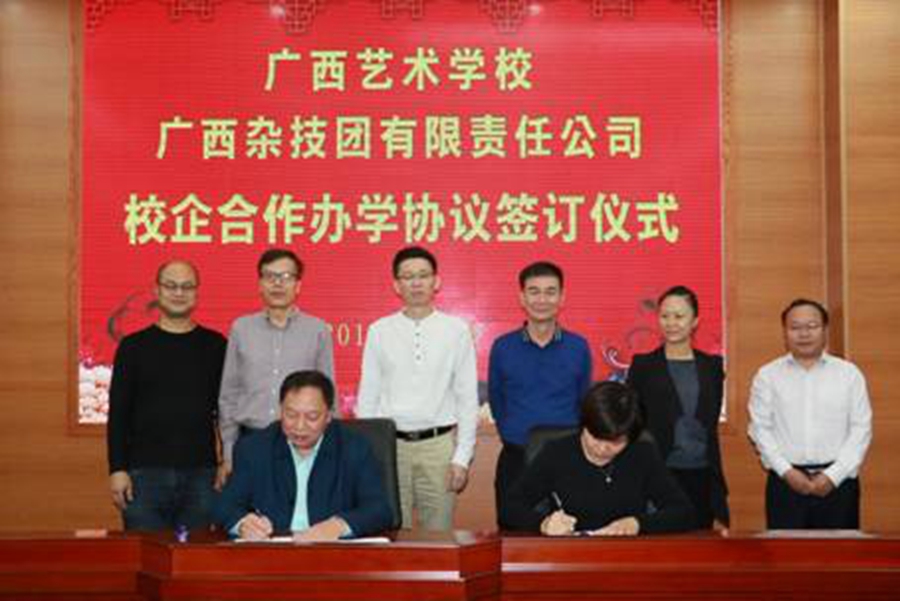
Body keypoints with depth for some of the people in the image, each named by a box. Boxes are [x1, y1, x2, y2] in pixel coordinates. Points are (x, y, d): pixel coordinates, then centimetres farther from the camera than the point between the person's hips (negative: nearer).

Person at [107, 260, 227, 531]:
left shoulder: (215, 346, 7)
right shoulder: (133, 346, 5)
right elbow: (118, 414, 3)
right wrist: (117, 469, -4)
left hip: (200, 473, 1)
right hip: (145, 473, -1)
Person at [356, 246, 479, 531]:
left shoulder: (456, 330, 2)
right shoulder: (379, 331, 5)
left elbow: (467, 398, 2)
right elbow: (367, 398, 7)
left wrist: (462, 457, -3)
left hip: (438, 445, -1)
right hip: (389, 444, 1)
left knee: (438, 535, 3)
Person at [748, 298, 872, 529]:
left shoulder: (849, 373, 5)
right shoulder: (767, 375, 5)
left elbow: (861, 429, 0)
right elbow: (760, 429, 2)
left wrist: (833, 475, -8)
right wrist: (786, 471, -9)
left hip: (838, 481, 0)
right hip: (786, 481, 0)